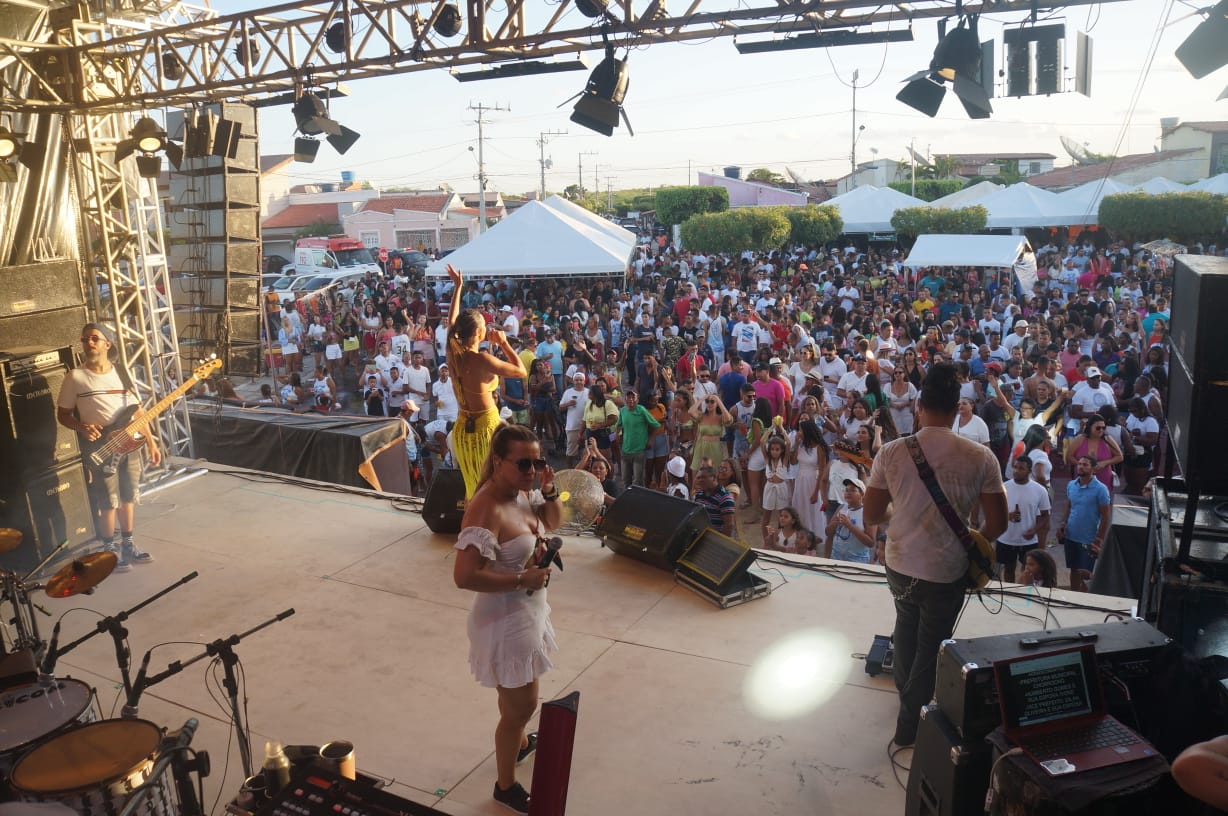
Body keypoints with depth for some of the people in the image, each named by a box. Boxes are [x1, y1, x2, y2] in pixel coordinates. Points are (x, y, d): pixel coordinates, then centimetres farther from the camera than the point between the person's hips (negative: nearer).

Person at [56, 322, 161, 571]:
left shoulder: (122, 373, 8)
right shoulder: (75, 378, -4)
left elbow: (137, 411, 11)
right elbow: (62, 414, 2)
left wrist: (151, 442, 7)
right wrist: (82, 427, -18)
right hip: (99, 447, -4)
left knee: (128, 497, 14)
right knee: (109, 503, 0)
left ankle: (128, 544, 28)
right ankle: (110, 550, 15)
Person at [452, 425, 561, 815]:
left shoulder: (521, 492, -5)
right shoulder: (486, 509, -31)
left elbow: (553, 520, 12)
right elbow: (464, 576, -37)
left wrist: (549, 489, -9)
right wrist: (522, 579, -28)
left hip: (527, 609, 9)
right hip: (506, 618, -9)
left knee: (521, 696, 32)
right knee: (521, 704, 8)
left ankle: (520, 742, 58)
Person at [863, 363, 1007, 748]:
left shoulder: (891, 452, -14)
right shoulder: (980, 457, -16)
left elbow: (871, 516, -5)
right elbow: (997, 524, -9)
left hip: (900, 565, 2)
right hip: (947, 572, -2)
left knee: (907, 623, 31)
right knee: (930, 648, 17)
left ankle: (904, 686, 50)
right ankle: (909, 725, 29)